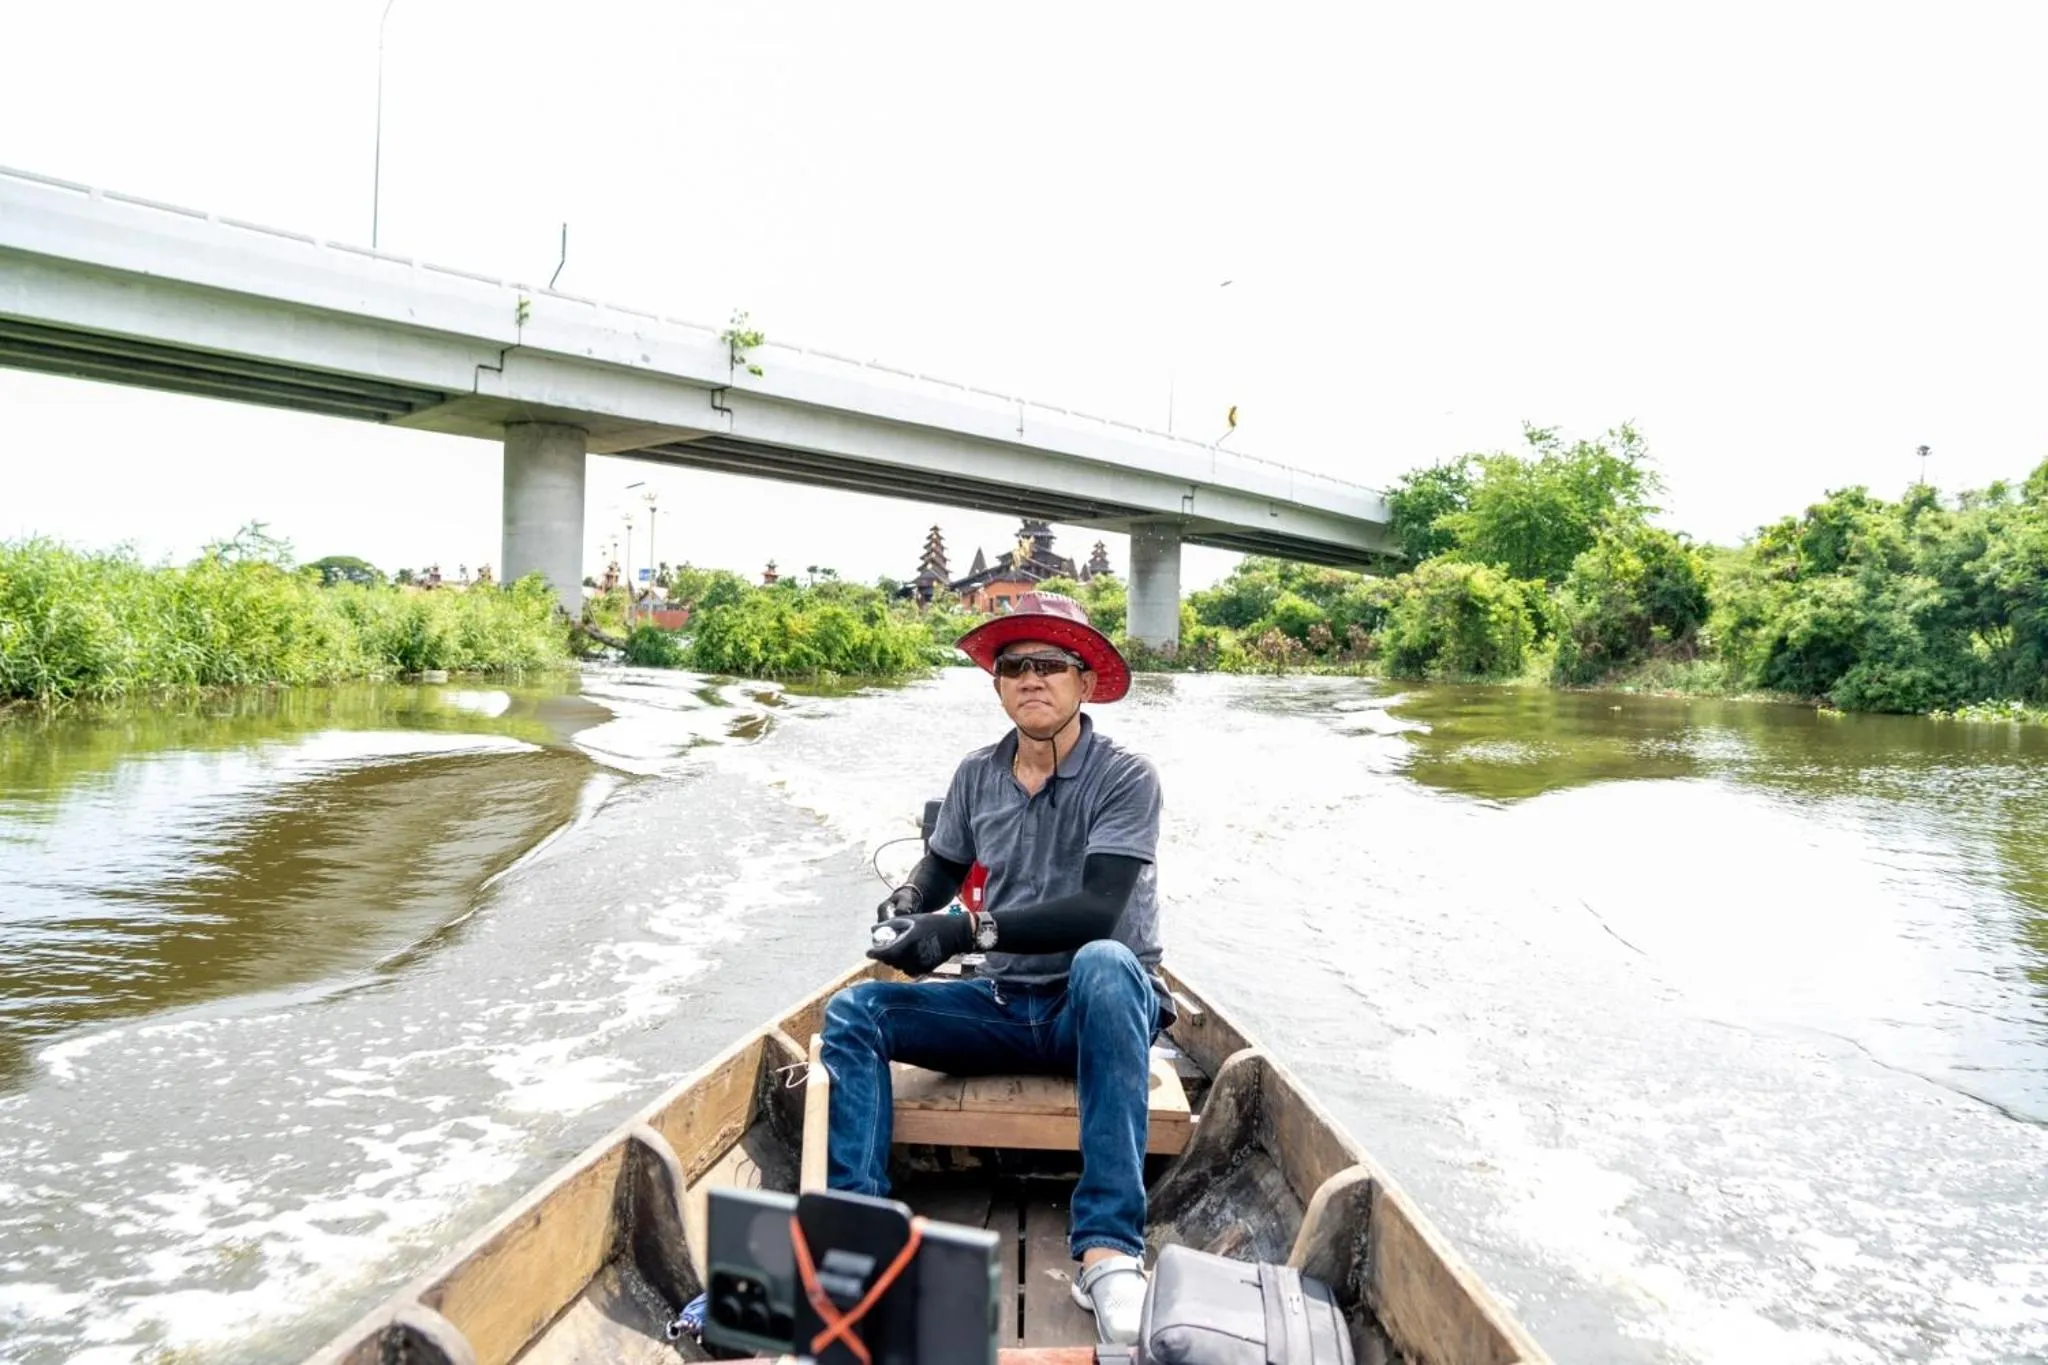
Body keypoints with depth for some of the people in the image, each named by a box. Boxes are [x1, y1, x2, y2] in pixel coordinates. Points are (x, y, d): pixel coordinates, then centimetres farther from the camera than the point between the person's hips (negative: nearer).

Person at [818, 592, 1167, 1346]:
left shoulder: (1126, 777, -12)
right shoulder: (977, 775, 3)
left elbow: (1097, 910, -24)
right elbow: (940, 870, 16)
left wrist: (966, 931, -29)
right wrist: (905, 906, -8)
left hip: (1098, 1004, -5)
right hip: (1006, 1005, 5)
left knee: (1103, 964, -39)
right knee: (854, 1012, -11)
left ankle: (1109, 1251, -40)